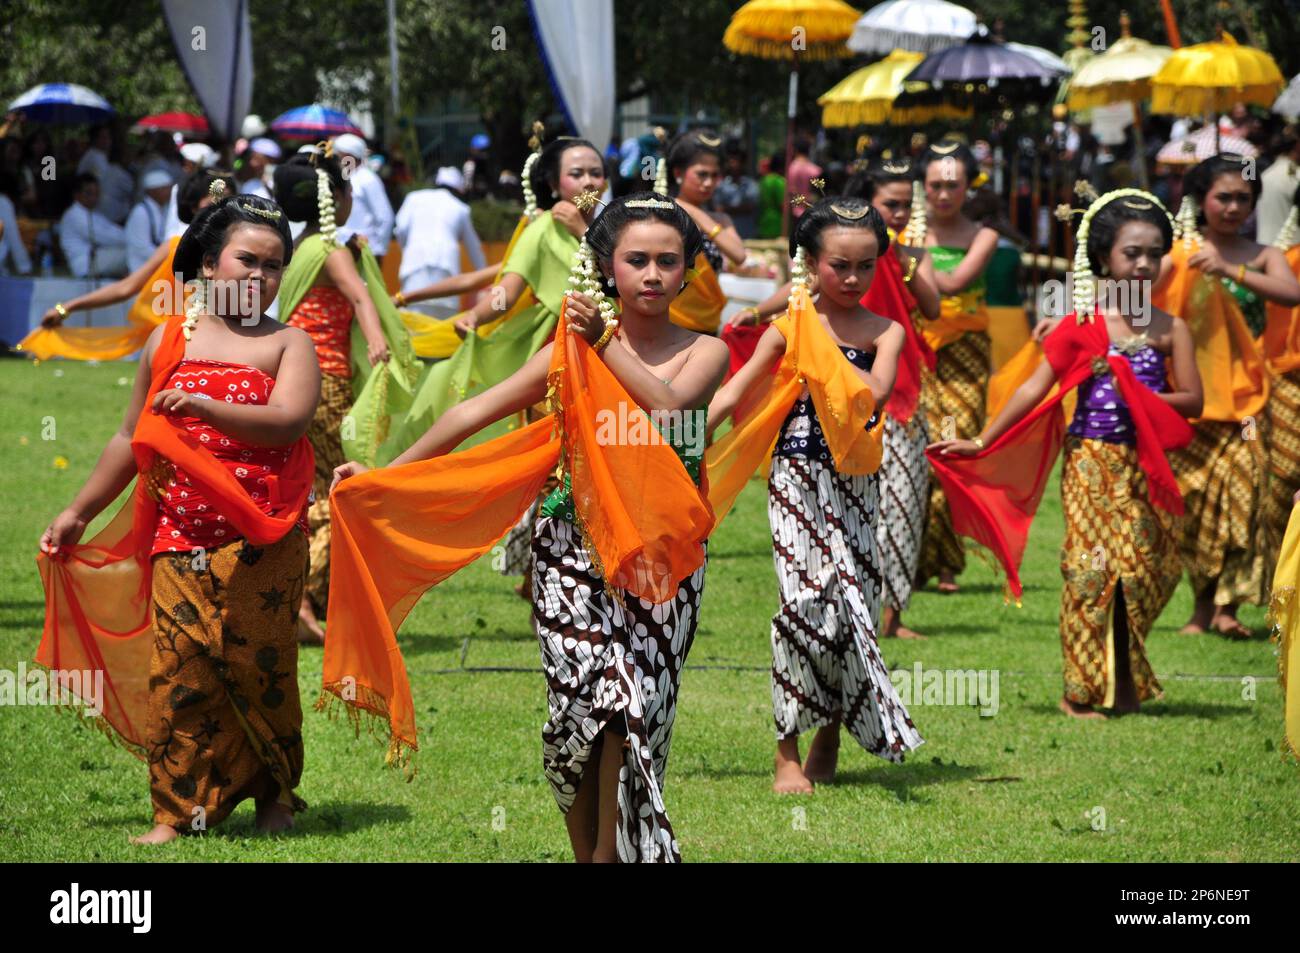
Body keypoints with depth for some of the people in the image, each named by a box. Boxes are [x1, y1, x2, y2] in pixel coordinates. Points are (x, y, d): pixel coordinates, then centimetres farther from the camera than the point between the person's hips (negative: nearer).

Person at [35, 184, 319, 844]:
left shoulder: (287, 344, 5)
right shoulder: (170, 340, 12)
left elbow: (287, 421, -13)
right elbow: (132, 440, 20)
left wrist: (207, 408, -25)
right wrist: (78, 511, 20)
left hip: (261, 541, -2)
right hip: (180, 536, 2)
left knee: (260, 665, 1)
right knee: (176, 668, -6)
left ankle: (275, 795, 19)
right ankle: (177, 813, -4)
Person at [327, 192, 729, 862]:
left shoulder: (704, 352, 5)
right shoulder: (570, 351, 6)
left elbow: (667, 404, -16)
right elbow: (475, 413, 6)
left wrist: (606, 342, -13)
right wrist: (383, 475, 4)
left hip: (662, 554, 0)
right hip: (574, 548, 0)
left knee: (632, 705, -11)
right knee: (582, 702, -8)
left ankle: (610, 851, 1)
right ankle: (587, 852, 4)